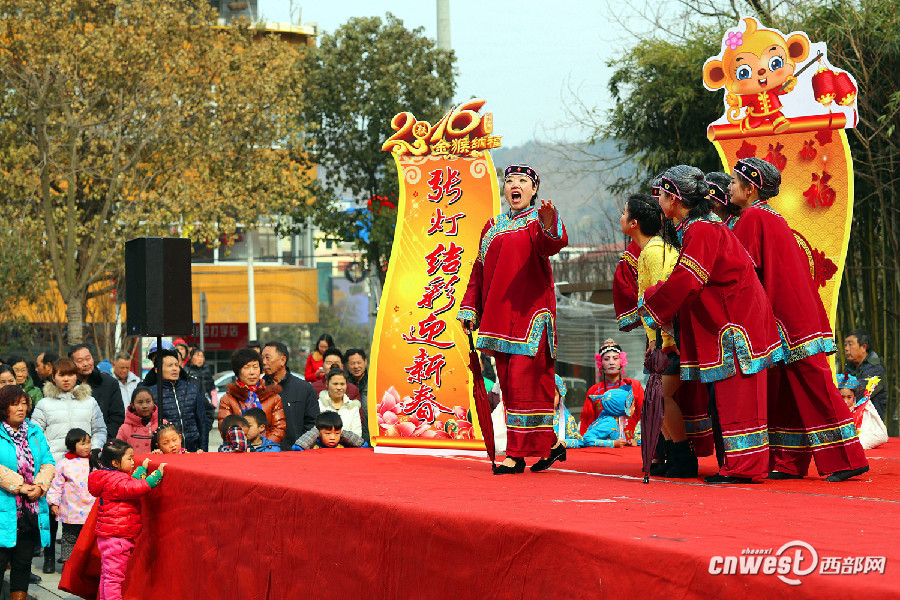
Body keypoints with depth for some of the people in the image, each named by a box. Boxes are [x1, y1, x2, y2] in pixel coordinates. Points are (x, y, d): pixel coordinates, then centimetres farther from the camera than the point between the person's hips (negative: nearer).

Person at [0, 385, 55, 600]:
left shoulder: (35, 432, 14)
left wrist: (40, 486, -7)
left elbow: (48, 463, 9)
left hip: (33, 508, 5)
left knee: (23, 563, 9)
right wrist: (19, 487, -16)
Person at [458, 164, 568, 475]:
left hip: (530, 313, -7)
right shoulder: (492, 227, 20)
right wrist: (469, 308, 14)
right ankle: (550, 443, 14)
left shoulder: (538, 221, 1)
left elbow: (553, 244, -22)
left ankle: (518, 452, -10)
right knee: (508, 381, 5)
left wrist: (549, 225, -44)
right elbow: (479, 271, 22)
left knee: (523, 379, -12)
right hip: (500, 315, 7)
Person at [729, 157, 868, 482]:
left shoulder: (752, 218, -11)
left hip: (789, 316, -9)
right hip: (795, 310, 9)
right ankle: (790, 463, 11)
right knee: (783, 390, 10)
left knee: (812, 383, -9)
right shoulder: (772, 218, 16)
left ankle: (846, 458, -9)